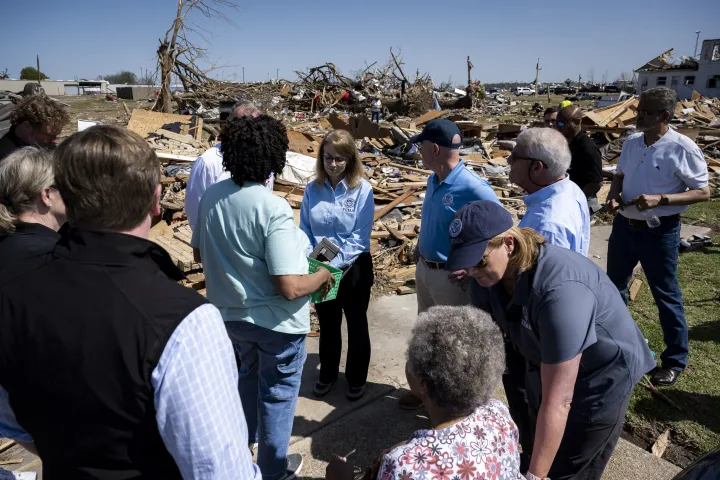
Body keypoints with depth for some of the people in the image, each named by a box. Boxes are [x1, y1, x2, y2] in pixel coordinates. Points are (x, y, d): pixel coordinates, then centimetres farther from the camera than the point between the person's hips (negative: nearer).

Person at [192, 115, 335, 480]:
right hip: (276, 321, -6)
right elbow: (290, 288, -29)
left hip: (229, 312, 7)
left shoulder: (211, 196, -8)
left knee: (247, 374, 31)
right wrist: (323, 275, -11)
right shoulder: (273, 209, -28)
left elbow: (199, 253, 8)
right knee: (277, 392, 16)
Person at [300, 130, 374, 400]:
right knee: (327, 324, 21)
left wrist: (334, 264, -25)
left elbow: (359, 237, -17)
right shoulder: (313, 189, -5)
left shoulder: (362, 189, -15)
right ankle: (327, 373, 43)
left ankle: (357, 379, 37)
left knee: (356, 324, 16)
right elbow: (304, 230, -1)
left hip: (353, 268, -3)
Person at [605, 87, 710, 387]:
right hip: (624, 224, 6)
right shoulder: (631, 143, 3)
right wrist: (614, 195, -5)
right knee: (614, 285, 19)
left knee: (666, 295, 6)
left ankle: (675, 360, 23)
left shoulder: (682, 148, -16)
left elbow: (703, 192, -14)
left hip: (659, 230, -6)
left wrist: (660, 199, -26)